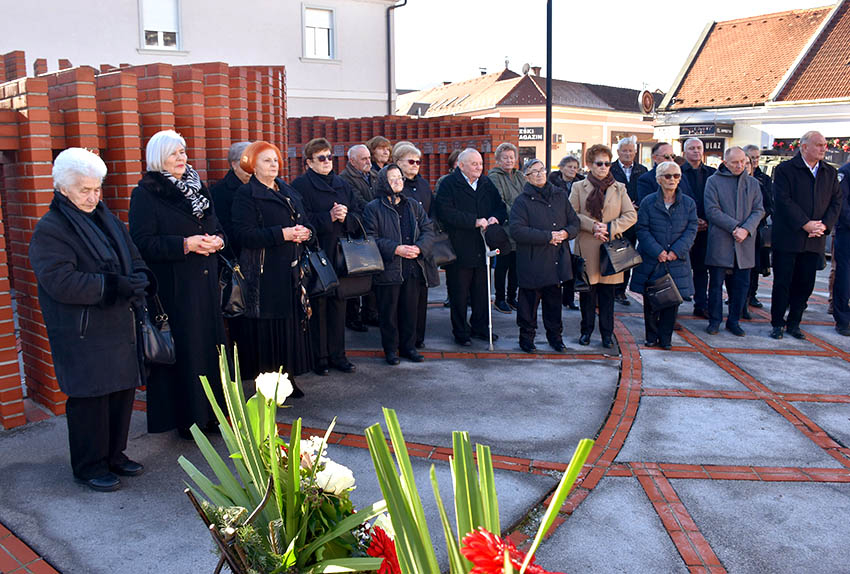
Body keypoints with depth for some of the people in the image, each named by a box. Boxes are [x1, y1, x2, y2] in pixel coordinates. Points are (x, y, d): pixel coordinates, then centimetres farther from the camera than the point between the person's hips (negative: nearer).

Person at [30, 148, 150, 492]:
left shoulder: (107, 219, 14)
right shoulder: (49, 230, -10)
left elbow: (135, 261, 14)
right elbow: (61, 282, -21)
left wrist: (136, 282, -9)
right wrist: (115, 286, -23)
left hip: (120, 326, 7)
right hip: (82, 335, -7)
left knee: (123, 391, 12)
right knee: (89, 399, 0)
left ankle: (114, 455, 29)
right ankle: (89, 467, 16)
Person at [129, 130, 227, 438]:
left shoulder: (197, 187, 15)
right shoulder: (145, 194, -5)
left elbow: (217, 227, 19)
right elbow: (143, 242, -13)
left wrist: (217, 240, -4)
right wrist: (185, 244, -20)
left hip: (205, 282, 6)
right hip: (172, 285, -6)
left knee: (210, 341, 8)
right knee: (182, 348, -3)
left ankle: (210, 411, 20)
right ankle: (187, 416, 10)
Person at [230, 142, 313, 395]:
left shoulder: (289, 192, 18)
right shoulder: (246, 195, -3)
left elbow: (304, 223, 21)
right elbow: (244, 234, -14)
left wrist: (304, 232, -4)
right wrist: (282, 234, -20)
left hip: (291, 271, 6)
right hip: (264, 274, -6)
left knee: (292, 323, 8)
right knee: (266, 328, -5)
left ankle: (288, 377, 18)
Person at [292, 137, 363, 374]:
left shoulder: (342, 184, 15)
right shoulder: (301, 185, -4)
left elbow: (359, 213, 11)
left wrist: (345, 217, -9)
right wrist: (329, 217, -18)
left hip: (340, 254, 6)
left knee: (338, 305, 9)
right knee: (317, 307, -2)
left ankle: (337, 355, 19)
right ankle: (319, 358, 9)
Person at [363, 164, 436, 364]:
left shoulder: (414, 205, 14)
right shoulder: (373, 208, -1)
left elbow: (428, 230, 10)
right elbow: (371, 238, -9)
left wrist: (419, 248, -10)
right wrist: (396, 249, -17)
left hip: (413, 268, 4)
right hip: (388, 270, -4)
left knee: (411, 310, 11)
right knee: (388, 312, 4)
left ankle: (408, 346, 25)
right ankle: (390, 349, 17)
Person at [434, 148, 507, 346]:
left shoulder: (487, 184, 12)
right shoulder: (449, 184, -7)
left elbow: (500, 206, 16)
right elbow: (445, 212, -19)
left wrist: (495, 217, -8)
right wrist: (474, 222, -20)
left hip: (483, 248, 5)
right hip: (459, 250, -5)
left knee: (482, 292, 13)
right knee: (459, 294, 3)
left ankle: (480, 327, 28)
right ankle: (461, 332, 15)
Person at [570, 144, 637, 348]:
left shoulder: (619, 188, 10)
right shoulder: (578, 187, 6)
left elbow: (631, 215, 4)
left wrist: (610, 228, -10)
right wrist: (592, 226, -15)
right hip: (586, 248, -1)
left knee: (608, 292, 5)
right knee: (587, 291, 3)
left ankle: (607, 333, 14)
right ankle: (586, 330, 16)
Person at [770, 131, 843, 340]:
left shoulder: (830, 172, 12)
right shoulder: (785, 169, -4)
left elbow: (836, 201, 9)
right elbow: (783, 200, -13)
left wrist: (824, 225, -8)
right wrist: (805, 224, -18)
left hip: (815, 240, 5)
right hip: (788, 237, -5)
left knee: (805, 284, 9)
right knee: (782, 283, 2)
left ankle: (793, 323, 20)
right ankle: (777, 324, 13)